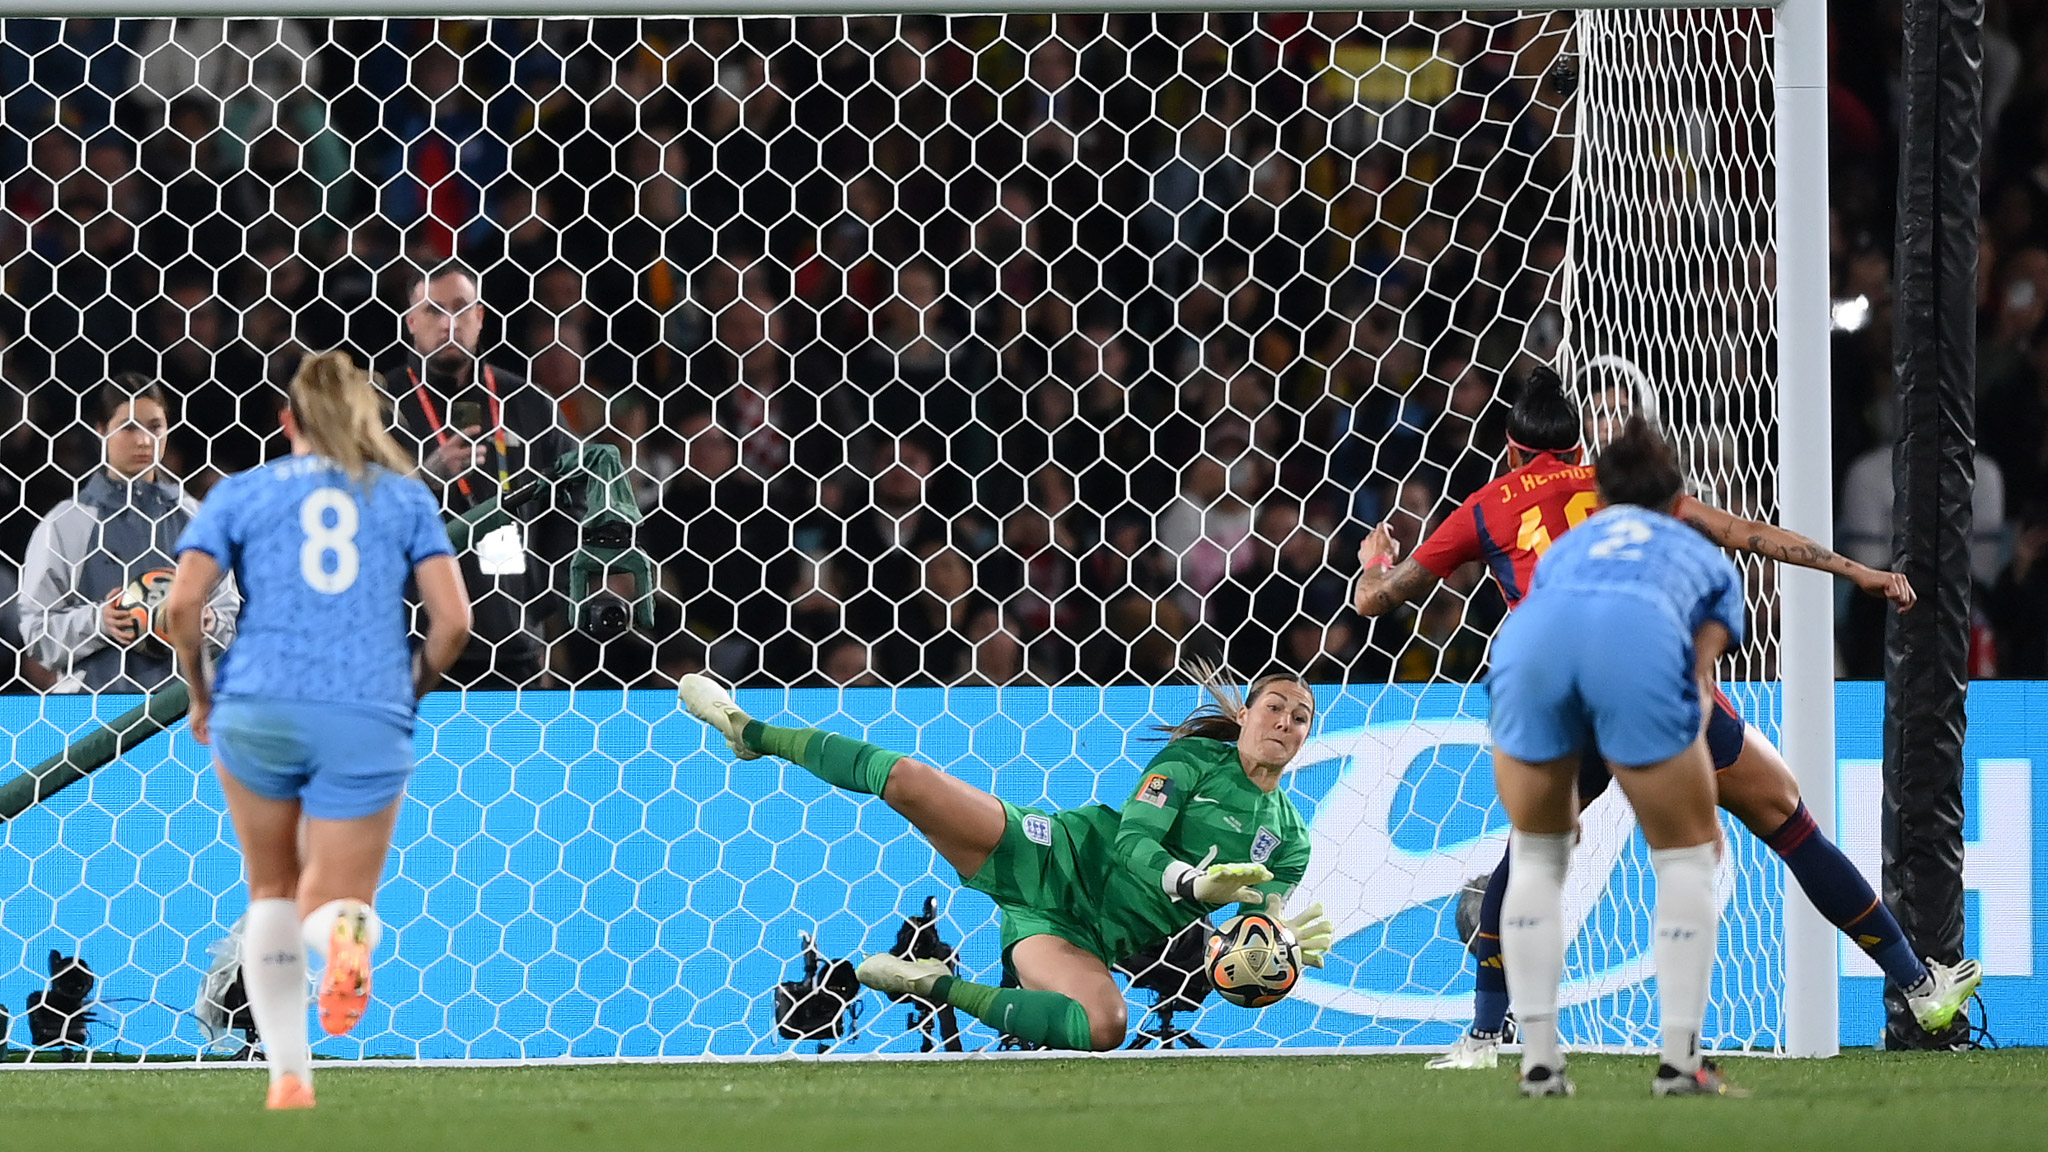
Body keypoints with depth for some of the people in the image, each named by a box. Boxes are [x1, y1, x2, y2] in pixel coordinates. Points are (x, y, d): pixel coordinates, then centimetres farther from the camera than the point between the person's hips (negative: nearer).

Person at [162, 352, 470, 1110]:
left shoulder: (241, 493, 9)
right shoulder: (406, 496, 11)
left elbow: (183, 603, -2)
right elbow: (452, 619, 3)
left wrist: (200, 694, 12)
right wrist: (412, 690, 19)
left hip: (258, 705, 0)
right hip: (369, 720, 0)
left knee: (273, 892, 21)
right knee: (331, 906, 7)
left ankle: (288, 1072, 13)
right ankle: (346, 925, -32)